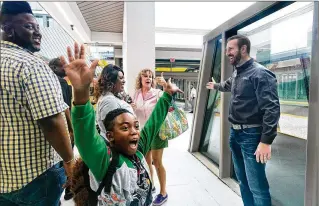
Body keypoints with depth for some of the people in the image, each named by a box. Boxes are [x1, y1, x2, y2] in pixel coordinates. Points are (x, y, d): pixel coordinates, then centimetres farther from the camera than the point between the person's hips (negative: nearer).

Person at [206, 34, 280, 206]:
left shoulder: (260, 73, -15)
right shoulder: (236, 73, 12)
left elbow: (272, 109, -21)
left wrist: (266, 141, -25)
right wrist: (215, 86, 55)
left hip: (251, 136, -8)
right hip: (235, 133, 8)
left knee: (257, 187, -4)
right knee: (243, 182, 18)